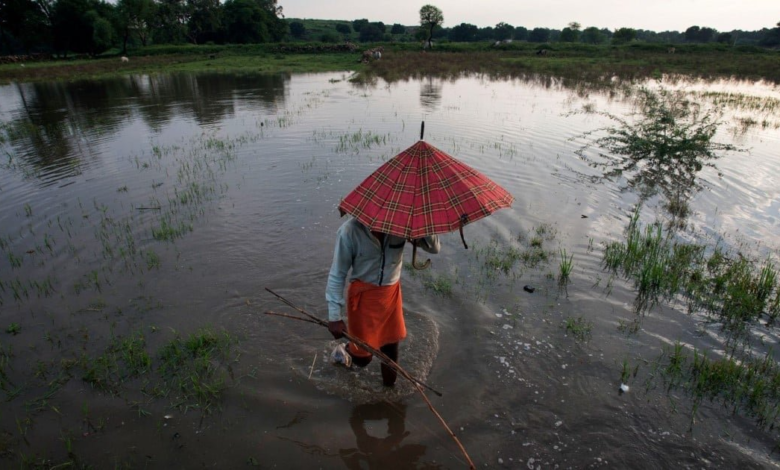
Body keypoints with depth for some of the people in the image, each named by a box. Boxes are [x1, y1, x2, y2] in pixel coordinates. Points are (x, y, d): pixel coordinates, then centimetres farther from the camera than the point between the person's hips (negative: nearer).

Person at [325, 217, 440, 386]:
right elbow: (337, 275, -16)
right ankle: (342, 351, 45)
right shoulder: (350, 230, -23)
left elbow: (434, 247, -15)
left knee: (391, 349, 16)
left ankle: (389, 388, 43)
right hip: (363, 297, -3)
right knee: (363, 356, 11)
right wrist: (335, 317, -14)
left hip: (392, 294, 3)